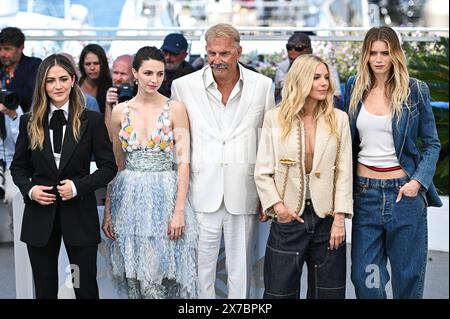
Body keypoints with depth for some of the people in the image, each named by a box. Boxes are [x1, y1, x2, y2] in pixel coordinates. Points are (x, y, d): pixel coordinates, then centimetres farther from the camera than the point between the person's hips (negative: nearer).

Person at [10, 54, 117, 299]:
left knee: (86, 287, 5)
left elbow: (108, 167, -2)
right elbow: (18, 167, 12)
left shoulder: (92, 120, -3)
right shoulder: (29, 122, 4)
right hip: (40, 216, 2)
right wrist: (29, 189, -8)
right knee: (44, 289, 11)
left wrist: (78, 186, -15)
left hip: (79, 214, -2)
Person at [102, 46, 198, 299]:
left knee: (165, 272, 0)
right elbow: (115, 164, 10)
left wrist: (180, 210, -13)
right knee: (136, 274, 7)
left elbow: (183, 161, -6)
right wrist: (108, 211, 7)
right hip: (130, 197, 2)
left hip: (166, 195, -2)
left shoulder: (175, 109, -3)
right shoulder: (120, 111, 5)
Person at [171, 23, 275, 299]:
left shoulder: (263, 86, 2)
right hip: (201, 192, 0)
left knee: (241, 268, 9)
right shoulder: (184, 86, 0)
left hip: (244, 193, 1)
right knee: (201, 267, 5)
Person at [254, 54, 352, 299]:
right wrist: (277, 205, -11)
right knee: (281, 291, 6)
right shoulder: (275, 118, -2)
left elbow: (344, 171, 1)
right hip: (288, 217, -1)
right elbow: (262, 171, 0)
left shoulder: (339, 119, 1)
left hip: (327, 218, 1)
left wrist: (339, 218, -5)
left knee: (328, 291, 10)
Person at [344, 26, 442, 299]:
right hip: (365, 192, 2)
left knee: (408, 276, 7)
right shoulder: (355, 88, 6)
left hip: (404, 191, -2)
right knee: (364, 277, 5)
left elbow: (432, 144, 2)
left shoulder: (415, 90, -1)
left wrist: (418, 181, -11)